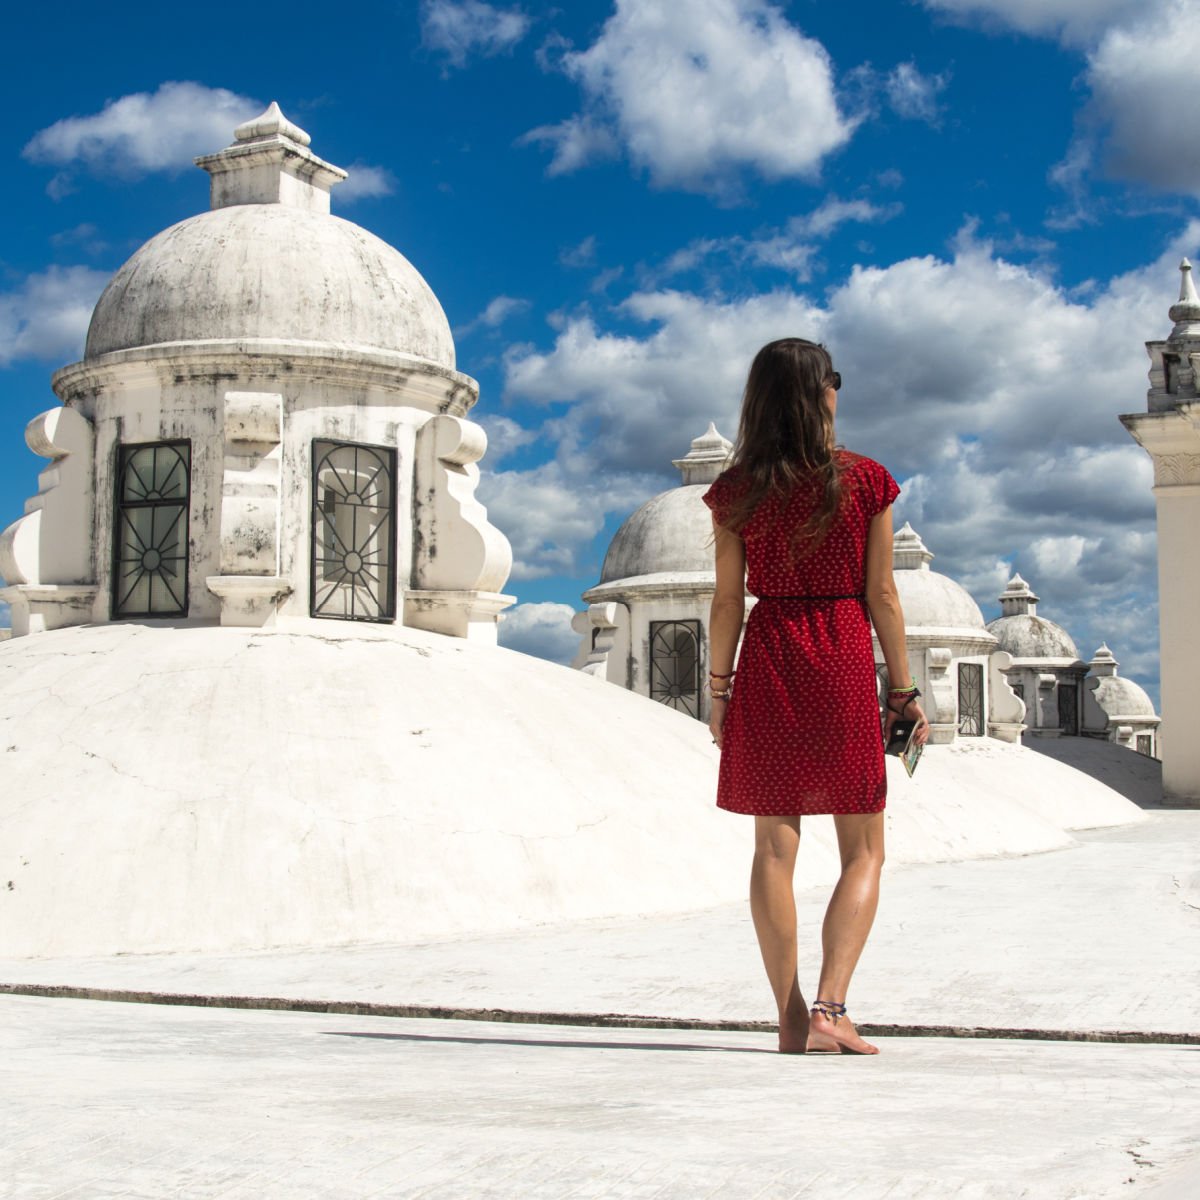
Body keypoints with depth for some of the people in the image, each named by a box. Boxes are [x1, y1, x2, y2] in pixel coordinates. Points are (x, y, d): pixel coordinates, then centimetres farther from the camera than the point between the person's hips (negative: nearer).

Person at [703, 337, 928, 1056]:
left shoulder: (737, 490, 2)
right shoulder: (866, 481, -3)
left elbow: (728, 600, 2)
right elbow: (881, 595, -2)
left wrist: (719, 690, 11)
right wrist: (904, 690, 5)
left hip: (766, 663, 2)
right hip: (843, 661, -2)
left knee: (775, 848, 7)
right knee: (864, 853, 7)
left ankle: (792, 1020, 10)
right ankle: (830, 1007, -7)